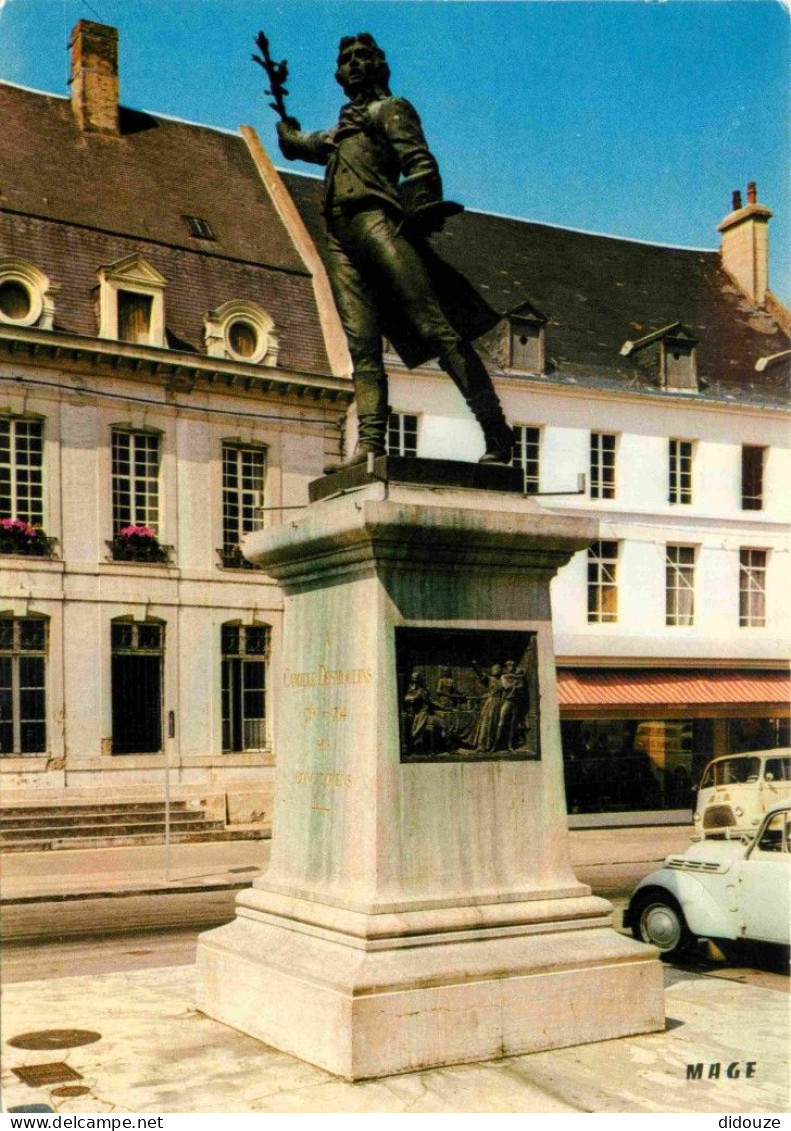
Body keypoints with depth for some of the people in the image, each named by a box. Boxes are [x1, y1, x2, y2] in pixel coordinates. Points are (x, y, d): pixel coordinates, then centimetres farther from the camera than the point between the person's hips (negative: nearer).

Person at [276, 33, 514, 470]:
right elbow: (292, 143, 54)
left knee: (435, 329, -16)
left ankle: (498, 436, -19)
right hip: (339, 239, 7)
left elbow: (422, 165, -4)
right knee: (362, 345, -6)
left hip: (375, 220, -7)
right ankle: (369, 445, -16)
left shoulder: (390, 108, 13)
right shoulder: (340, 131, 34)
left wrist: (416, 217, -15)